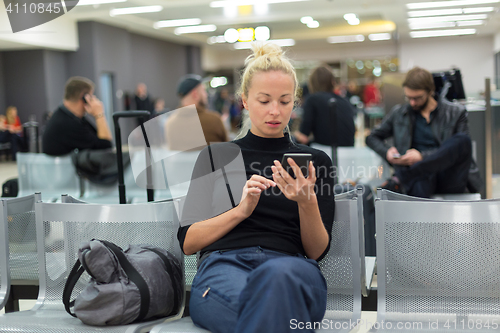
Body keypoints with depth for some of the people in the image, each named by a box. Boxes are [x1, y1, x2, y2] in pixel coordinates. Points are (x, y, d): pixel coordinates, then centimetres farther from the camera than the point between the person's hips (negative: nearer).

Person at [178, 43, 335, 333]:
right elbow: (187, 242, 10)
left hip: (290, 266, 1)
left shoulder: (316, 161, 19)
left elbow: (317, 251, 11)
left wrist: (307, 202, -9)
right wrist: (241, 209, -6)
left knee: (276, 276, -40)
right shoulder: (215, 156, 19)